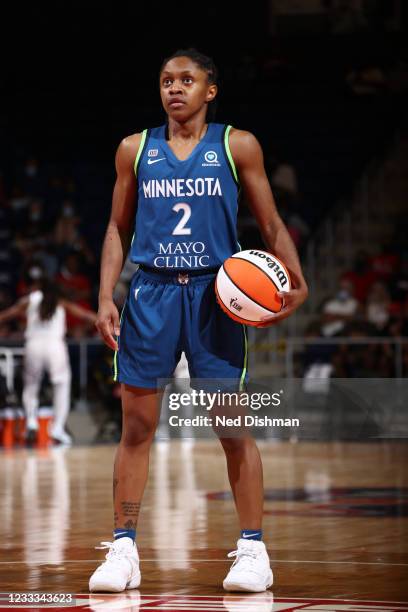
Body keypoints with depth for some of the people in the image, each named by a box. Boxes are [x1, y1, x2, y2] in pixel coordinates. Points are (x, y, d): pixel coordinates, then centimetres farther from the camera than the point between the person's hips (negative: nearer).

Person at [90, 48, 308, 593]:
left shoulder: (236, 146, 3)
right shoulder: (135, 149, 9)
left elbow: (271, 224, 4)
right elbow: (119, 228, 13)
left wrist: (296, 280, -12)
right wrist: (105, 298, 2)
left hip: (214, 293, -2)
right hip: (151, 293, 2)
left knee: (233, 427, -2)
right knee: (136, 427, 1)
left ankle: (252, 548, 6)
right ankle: (123, 548, 8)